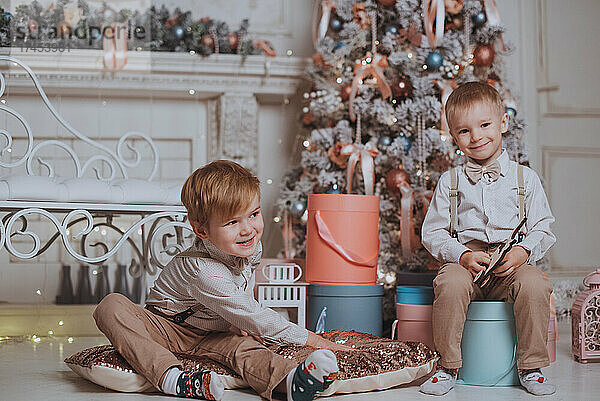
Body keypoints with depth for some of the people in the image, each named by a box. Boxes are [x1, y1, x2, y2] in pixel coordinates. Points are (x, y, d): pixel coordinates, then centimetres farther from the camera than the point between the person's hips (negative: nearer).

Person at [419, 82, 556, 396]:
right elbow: (433, 232, 7)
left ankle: (531, 367, -11)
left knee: (534, 285, -32)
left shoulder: (524, 178, 10)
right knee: (451, 284, -34)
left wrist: (523, 251, -12)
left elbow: (542, 228, 9)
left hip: (511, 263, 0)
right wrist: (463, 256, -11)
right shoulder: (450, 182, 10)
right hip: (465, 258, 0)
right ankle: (448, 366, -15)